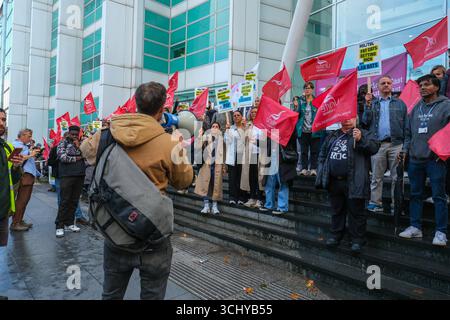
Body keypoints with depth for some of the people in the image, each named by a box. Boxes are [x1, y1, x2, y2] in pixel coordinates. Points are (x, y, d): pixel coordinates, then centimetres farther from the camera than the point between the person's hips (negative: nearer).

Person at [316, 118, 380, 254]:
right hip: (334, 181, 5)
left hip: (353, 182, -4)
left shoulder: (364, 134, 4)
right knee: (337, 210, 16)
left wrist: (361, 139, -26)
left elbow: (374, 147, -11)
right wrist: (321, 174, 11)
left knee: (356, 211, 2)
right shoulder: (332, 136, 17)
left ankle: (357, 240, 14)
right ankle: (336, 235, 30)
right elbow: (323, 154, 19)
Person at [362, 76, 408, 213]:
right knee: (376, 177, 3)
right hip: (377, 144, 0)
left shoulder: (400, 103, 11)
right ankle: (375, 203, 9)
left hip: (396, 144, 0)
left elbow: (406, 125, 7)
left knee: (397, 177, 3)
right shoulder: (372, 103, 13)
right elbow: (366, 122, 1)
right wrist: (368, 105, -8)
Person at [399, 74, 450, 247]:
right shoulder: (416, 108, 13)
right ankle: (415, 227, 21)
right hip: (415, 159, 5)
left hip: (435, 159, -5)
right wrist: (405, 149, 11)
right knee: (415, 194, 11)